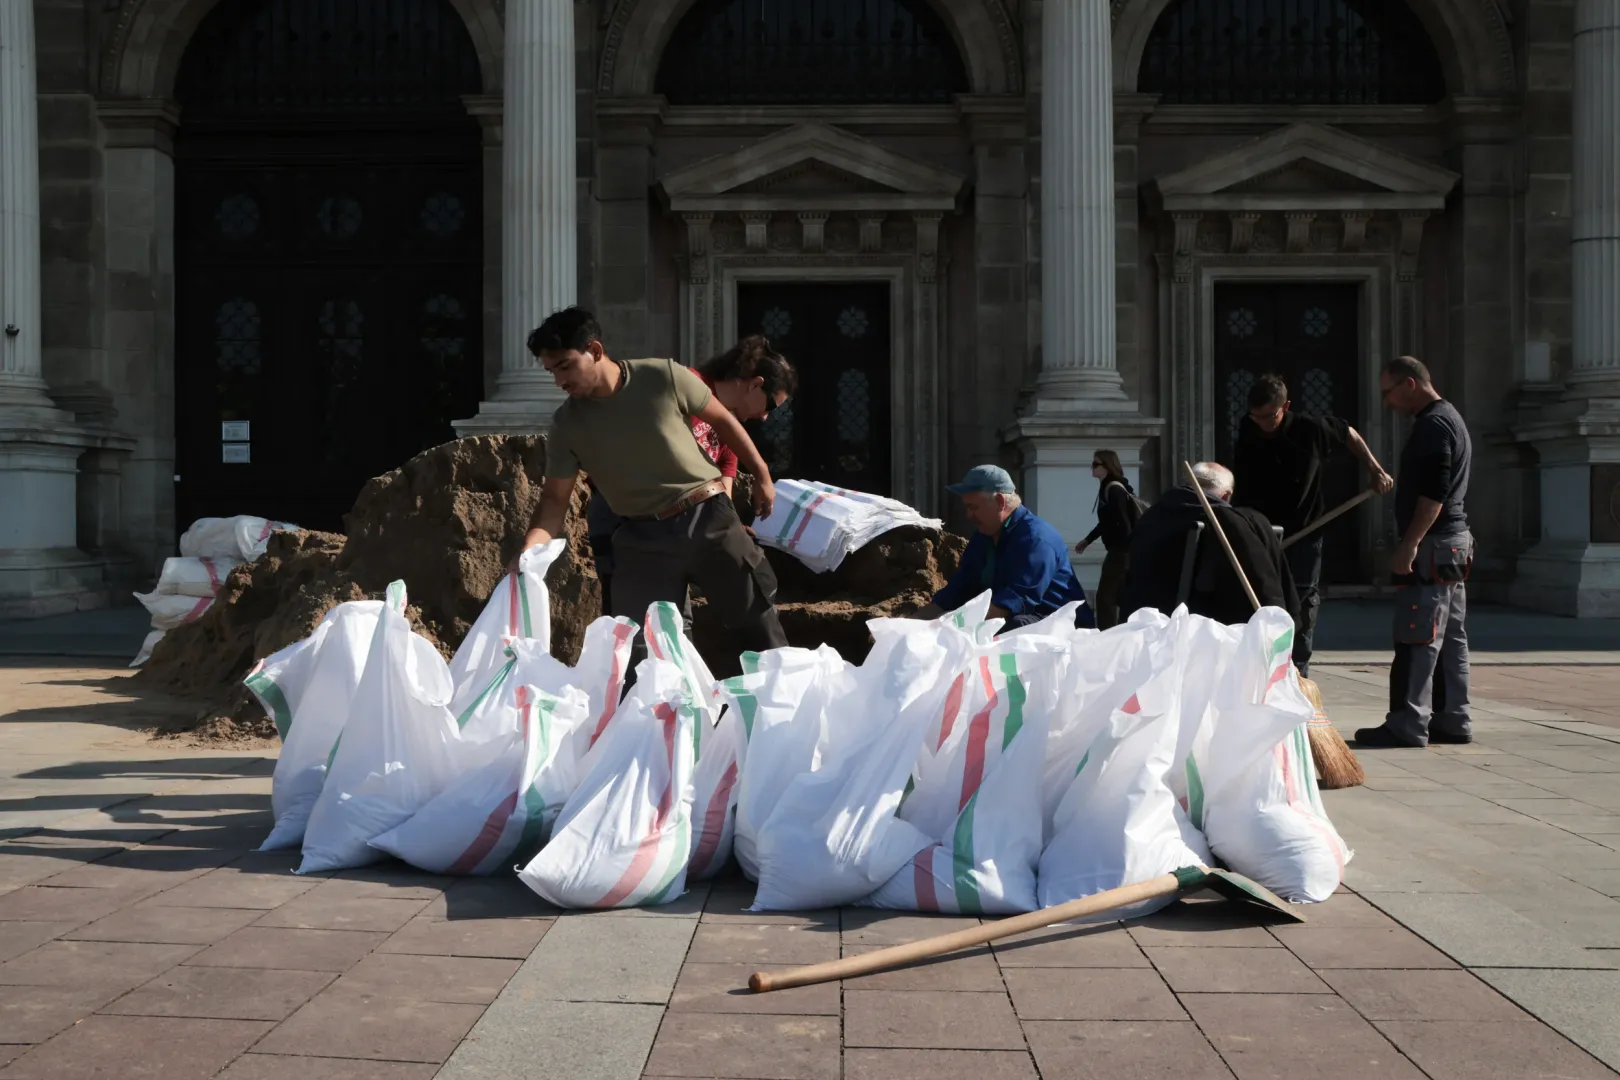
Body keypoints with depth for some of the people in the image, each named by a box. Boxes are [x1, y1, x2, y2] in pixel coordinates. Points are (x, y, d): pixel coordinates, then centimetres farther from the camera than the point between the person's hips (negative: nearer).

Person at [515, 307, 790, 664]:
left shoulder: (664, 377, -12)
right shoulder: (566, 426, -6)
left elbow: (723, 421, 1)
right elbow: (554, 501, -4)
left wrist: (762, 476, 6)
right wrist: (527, 554, -20)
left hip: (708, 519, -1)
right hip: (642, 538, 2)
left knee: (759, 625, 8)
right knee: (640, 651, -2)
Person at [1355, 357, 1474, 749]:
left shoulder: (1433, 425, -14)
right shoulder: (1451, 418, 19)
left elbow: (1433, 493, -23)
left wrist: (1409, 544, -24)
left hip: (1432, 546, -11)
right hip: (1454, 542, 11)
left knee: (1417, 639, -9)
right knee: (1450, 638, 12)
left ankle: (1407, 724, -8)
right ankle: (1452, 721, 16)